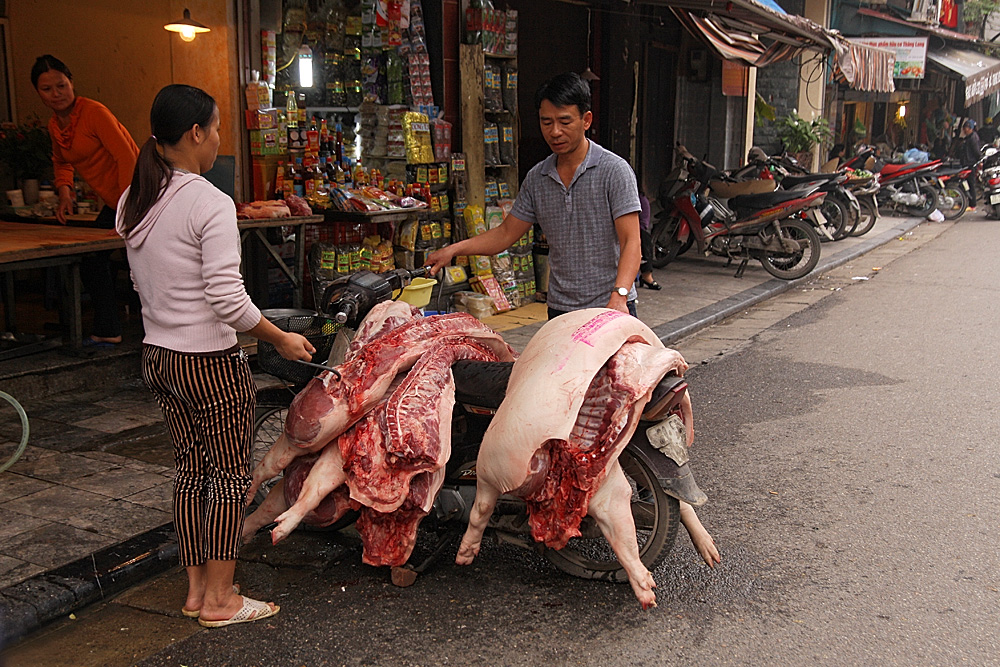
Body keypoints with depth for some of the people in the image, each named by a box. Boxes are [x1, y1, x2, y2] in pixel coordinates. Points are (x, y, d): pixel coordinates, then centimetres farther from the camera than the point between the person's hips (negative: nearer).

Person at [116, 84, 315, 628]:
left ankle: (196, 589, 28)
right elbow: (228, 299, -22)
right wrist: (280, 339, -10)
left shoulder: (133, 203, 6)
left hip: (158, 355, 8)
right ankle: (219, 599, 16)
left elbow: (143, 285, 13)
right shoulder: (210, 205, -19)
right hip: (210, 362, -8)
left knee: (190, 470, 18)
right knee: (231, 475, 6)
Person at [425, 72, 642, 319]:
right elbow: (506, 233, 16)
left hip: (611, 309, -4)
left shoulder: (614, 170, -7)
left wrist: (618, 296, -28)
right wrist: (454, 249, 4)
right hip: (559, 310, 4)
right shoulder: (536, 178, 8)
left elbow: (631, 243, -13)